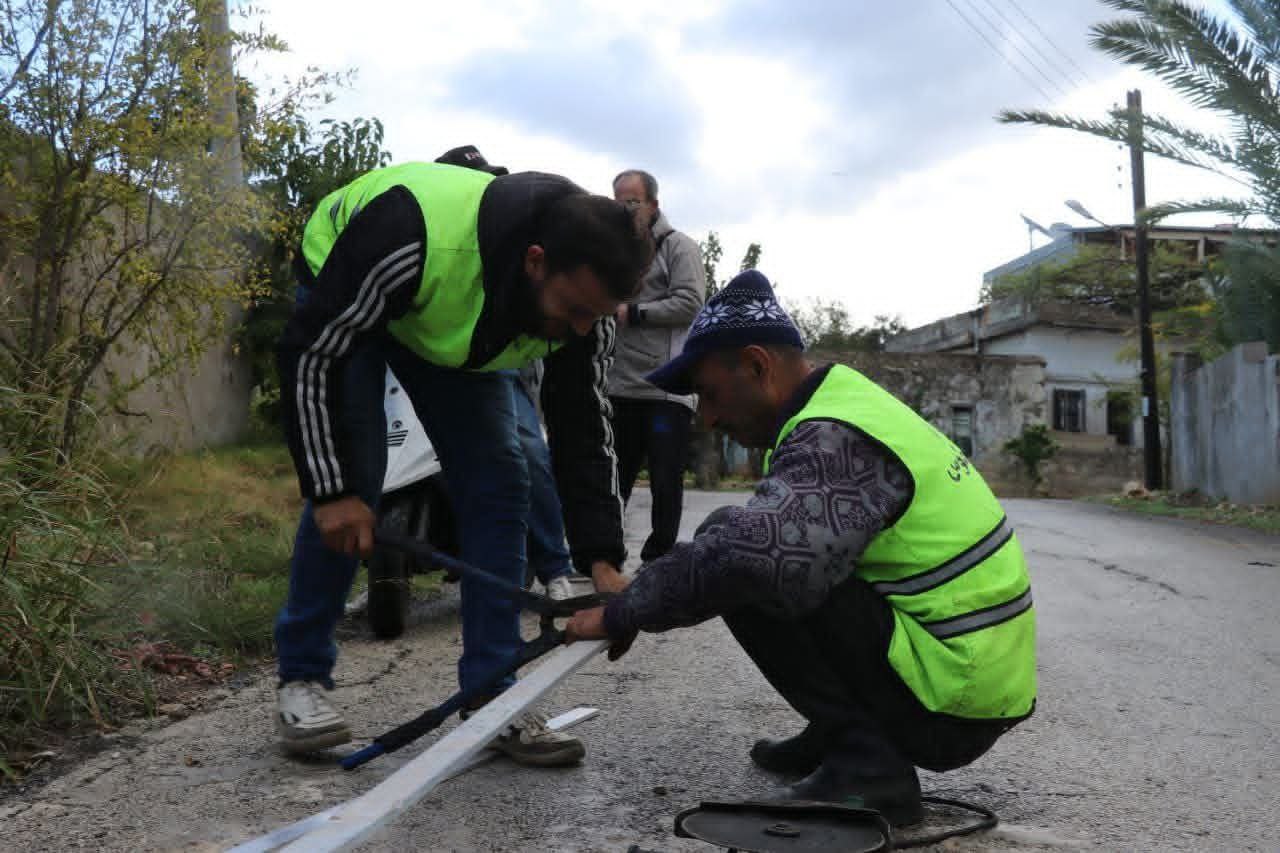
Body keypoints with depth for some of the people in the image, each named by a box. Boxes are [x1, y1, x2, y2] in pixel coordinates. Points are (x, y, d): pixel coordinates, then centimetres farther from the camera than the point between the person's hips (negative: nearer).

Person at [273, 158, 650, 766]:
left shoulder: (584, 294, -28)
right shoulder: (409, 237, -44)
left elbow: (583, 425, -18)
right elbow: (310, 352, -32)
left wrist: (602, 560, -25)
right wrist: (332, 490, -32)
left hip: (460, 326, 4)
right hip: (344, 300, -4)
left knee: (499, 484, -9)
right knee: (352, 479, -17)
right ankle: (301, 677, 2)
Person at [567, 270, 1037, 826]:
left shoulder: (835, 437, -20)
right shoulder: (848, 400, 10)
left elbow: (754, 551, -35)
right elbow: (788, 539, 14)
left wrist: (622, 614, -19)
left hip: (948, 707, -10)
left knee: (737, 556, -17)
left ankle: (866, 760, -10)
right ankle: (840, 735, 17)